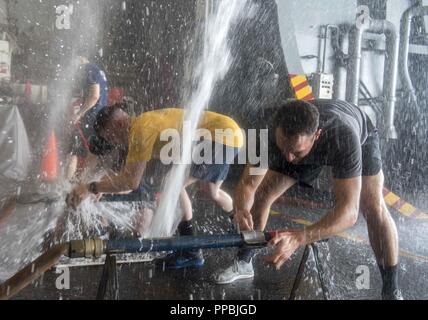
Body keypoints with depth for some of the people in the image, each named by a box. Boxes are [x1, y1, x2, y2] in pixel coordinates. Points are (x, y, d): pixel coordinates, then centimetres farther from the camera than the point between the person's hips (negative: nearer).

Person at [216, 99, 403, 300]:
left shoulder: (345, 137, -48)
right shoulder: (273, 135, -38)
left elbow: (348, 211, -51)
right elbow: (248, 184, -31)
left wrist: (299, 238, -67)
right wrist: (242, 211, -55)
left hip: (360, 137, -2)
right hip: (311, 147, 3)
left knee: (373, 208, -24)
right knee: (261, 195, -5)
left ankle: (392, 292, -6)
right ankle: (243, 263, 14)